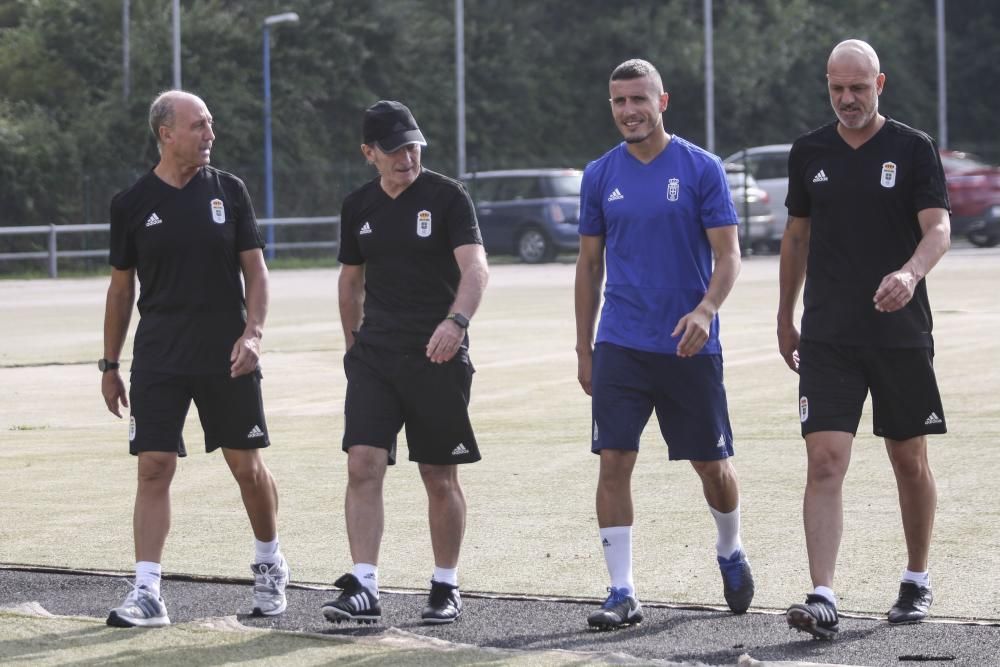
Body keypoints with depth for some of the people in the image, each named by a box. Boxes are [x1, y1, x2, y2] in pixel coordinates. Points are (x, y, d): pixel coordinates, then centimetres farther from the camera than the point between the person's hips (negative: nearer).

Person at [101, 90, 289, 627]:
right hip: (158, 360, -1)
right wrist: (110, 365, 9)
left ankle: (269, 563, 30)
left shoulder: (228, 190, 3)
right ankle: (147, 593, -8)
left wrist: (253, 332, -11)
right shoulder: (132, 204, 2)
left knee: (248, 467, 7)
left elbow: (254, 269, 4)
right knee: (154, 467, -8)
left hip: (227, 359, 1)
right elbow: (121, 288, 9)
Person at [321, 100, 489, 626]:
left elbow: (475, 266, -19)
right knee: (362, 466, -11)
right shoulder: (359, 207, 9)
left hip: (439, 357, -3)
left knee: (440, 478, 4)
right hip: (375, 355, 3)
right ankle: (363, 590, -13)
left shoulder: (447, 197, -6)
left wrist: (457, 320, -36)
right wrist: (353, 343, 20)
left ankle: (446, 589, 18)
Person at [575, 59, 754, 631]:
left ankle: (731, 553, 36)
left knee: (712, 464, 8)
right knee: (614, 462, -8)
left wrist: (705, 310, -23)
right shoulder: (601, 175, 6)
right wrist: (583, 348, 10)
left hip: (690, 345, -2)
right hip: (620, 347, 2)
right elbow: (590, 265, 13)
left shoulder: (702, 169, -3)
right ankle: (623, 593, -5)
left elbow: (728, 255, -5)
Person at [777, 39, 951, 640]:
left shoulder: (914, 149, -2)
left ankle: (917, 581, 29)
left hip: (902, 333, -1)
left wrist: (911, 272, -32)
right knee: (825, 461, -12)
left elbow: (939, 227, -11)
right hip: (827, 337, 1)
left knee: (911, 461, 9)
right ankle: (823, 600, -18)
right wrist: (785, 317, 20)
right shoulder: (810, 153, 8)